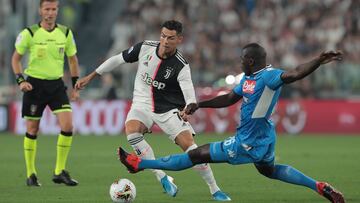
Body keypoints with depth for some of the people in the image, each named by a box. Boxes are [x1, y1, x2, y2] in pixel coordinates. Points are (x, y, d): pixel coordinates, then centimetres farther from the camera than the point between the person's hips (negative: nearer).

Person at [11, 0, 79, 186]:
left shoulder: (65, 33, 2)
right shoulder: (29, 33, -6)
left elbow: (72, 59, 13)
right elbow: (16, 58, 3)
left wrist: (76, 86, 9)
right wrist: (20, 80, -10)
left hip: (56, 84, 2)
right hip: (35, 84, -2)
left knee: (67, 126, -12)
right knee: (32, 130, 3)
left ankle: (60, 172, -1)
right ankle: (31, 174, 17)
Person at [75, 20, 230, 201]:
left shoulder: (181, 67, -18)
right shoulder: (145, 47, -10)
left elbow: (190, 97, -27)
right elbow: (118, 59, 4)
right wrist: (90, 77, 7)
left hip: (169, 110, -2)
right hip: (142, 104, 2)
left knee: (189, 145, -15)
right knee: (131, 130, -29)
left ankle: (214, 190, 2)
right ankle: (162, 178, -20)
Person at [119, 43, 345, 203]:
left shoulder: (269, 76, -24)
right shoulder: (248, 78, 5)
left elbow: (294, 74, -40)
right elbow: (229, 99, 17)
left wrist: (318, 61, -57)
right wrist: (199, 105, 10)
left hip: (249, 143, -10)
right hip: (262, 137, 10)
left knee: (197, 155, -1)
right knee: (268, 170, 34)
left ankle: (139, 164, 7)